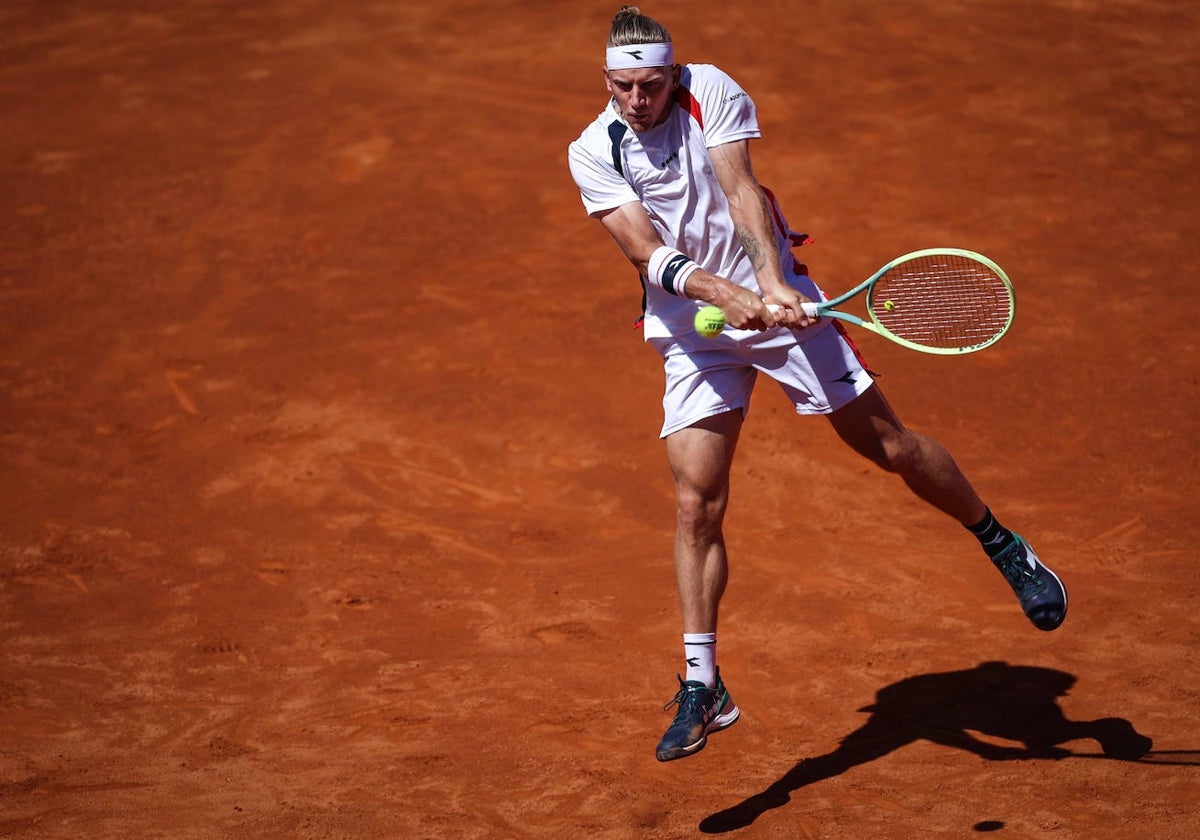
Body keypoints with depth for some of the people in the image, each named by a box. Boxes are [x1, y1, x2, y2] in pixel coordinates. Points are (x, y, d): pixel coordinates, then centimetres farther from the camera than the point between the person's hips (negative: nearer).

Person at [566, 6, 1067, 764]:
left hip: (774, 296, -1)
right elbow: (646, 250, -17)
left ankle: (1006, 548, 23)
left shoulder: (710, 90, -8)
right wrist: (721, 293, -34)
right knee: (697, 503, -8)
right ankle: (702, 686, -1)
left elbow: (741, 190, -19)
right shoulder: (593, 153, -6)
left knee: (887, 443, 1)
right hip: (692, 328, 1)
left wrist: (773, 283, -34)